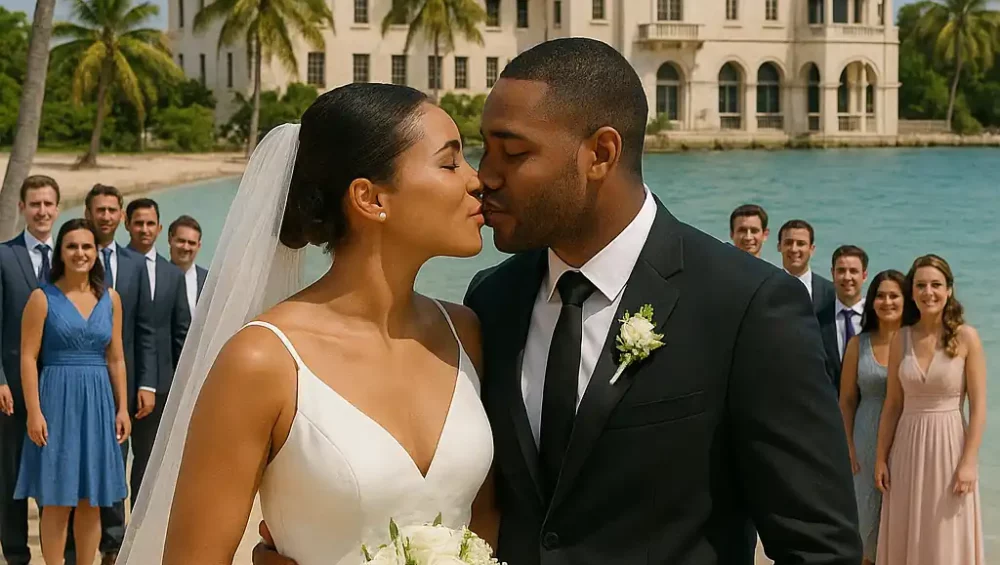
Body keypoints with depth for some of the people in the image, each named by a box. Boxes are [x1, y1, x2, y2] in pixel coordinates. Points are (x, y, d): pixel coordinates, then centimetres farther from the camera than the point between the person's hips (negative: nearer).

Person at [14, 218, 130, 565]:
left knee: (91, 502, 7)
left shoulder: (110, 299, 8)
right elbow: (28, 358, -6)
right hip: (57, 400, -4)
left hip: (98, 403, 4)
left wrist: (122, 408, 6)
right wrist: (34, 412, -13)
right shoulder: (43, 298, -3)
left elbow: (116, 359, 11)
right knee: (57, 501, -1)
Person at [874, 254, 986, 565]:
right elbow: (892, 405, 8)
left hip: (948, 444, -3)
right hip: (908, 447, 4)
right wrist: (881, 459, 5)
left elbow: (978, 407, -7)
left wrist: (969, 462, -13)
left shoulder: (966, 337, -5)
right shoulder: (901, 339, 5)